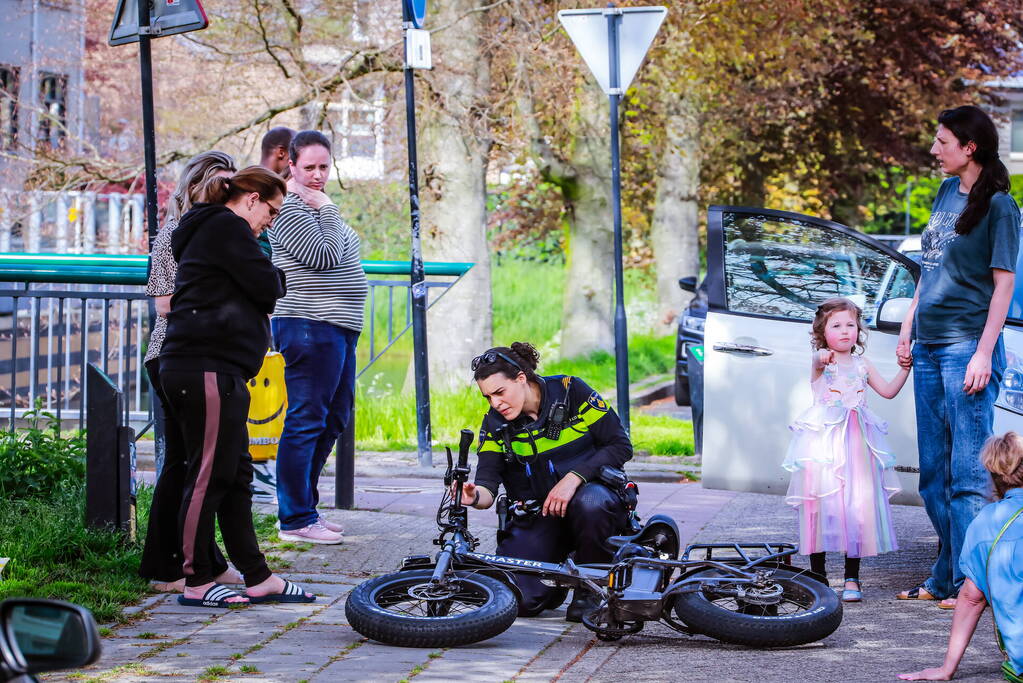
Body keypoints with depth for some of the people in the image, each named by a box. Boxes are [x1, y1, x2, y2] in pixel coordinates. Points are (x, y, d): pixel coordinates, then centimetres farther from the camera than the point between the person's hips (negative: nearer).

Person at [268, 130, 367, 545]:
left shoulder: (315, 207, 20)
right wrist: (326, 208, -14)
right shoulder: (289, 208, -11)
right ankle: (296, 521, -7)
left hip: (338, 328, 11)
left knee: (334, 418, 16)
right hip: (311, 328, -11)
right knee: (306, 421, -9)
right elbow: (326, 257, -20)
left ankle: (305, 506, 23)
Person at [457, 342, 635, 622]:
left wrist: (573, 478, -22)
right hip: (536, 517, 2)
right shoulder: (495, 424, 0)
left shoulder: (570, 392, -9)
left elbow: (621, 446, -9)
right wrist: (476, 497, -34)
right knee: (519, 599, -22)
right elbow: (489, 486, -9)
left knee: (589, 503, -40)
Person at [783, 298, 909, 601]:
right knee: (820, 502, -5)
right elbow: (818, 361, -27)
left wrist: (905, 368, 3)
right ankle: (817, 574, 7)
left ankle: (852, 578, 4)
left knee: (858, 504, -3)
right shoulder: (821, 361, -2)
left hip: (856, 442, 4)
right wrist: (823, 358, -50)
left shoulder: (862, 365, 14)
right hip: (824, 439, -4)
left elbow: (888, 391, 16)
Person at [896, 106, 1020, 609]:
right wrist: (908, 329, 16)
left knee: (967, 473, -6)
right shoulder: (946, 192, 14)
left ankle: (970, 583, -3)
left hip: (967, 346, -8)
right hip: (929, 346, 8)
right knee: (934, 472, 11)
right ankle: (944, 577, 19)